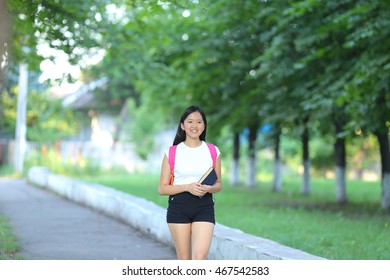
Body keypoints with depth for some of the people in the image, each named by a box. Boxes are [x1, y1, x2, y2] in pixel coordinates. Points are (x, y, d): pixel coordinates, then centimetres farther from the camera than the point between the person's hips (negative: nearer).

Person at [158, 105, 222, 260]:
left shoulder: (213, 151, 6)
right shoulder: (172, 153, 2)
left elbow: (218, 184, 14)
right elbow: (162, 188, 0)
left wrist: (209, 189, -9)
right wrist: (188, 187, -15)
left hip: (204, 207, 0)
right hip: (178, 207, 0)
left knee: (200, 257, -16)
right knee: (184, 259, 5)